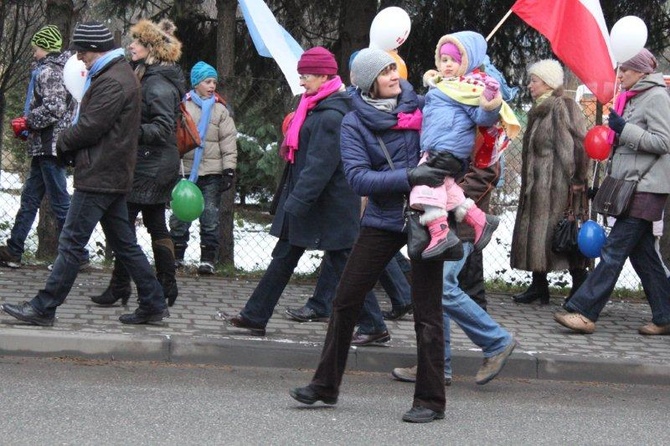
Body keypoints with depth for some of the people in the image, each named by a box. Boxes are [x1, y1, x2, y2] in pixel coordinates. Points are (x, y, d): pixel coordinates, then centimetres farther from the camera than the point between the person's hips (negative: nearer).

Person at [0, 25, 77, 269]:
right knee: (29, 198, 12)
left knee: (59, 201, -7)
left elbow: (54, 107, -24)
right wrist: (29, 124, 17)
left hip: (49, 146, -11)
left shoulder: (48, 72, -13)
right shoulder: (60, 70, 18)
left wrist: (28, 122, -13)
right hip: (45, 147, 11)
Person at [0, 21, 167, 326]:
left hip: (99, 176, -11)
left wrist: (63, 144, -2)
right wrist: (71, 146, 8)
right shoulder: (121, 74, 17)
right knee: (123, 243, 14)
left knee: (71, 242, -8)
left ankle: (44, 308, -7)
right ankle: (152, 304, 16)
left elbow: (90, 127, -19)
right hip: (114, 176, 11)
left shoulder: (111, 82, -17)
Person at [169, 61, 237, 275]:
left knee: (210, 217, 0)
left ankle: (208, 258, 4)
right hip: (186, 169, 0)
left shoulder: (220, 110, 5)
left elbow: (229, 141, 3)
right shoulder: (182, 107, 4)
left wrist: (229, 169, -4)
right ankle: (176, 255, 13)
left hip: (212, 173, 0)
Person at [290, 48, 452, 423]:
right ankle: (326, 385, 21)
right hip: (383, 220, 1)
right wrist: (408, 177, -25)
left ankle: (431, 401, 5)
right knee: (346, 301, 5)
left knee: (426, 311, -3)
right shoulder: (355, 123, -2)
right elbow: (358, 177, -15)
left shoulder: (420, 105, 2)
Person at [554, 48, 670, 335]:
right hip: (630, 186, 10)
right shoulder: (631, 98, 18)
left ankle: (584, 312, -16)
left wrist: (624, 129, -17)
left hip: (646, 188, -10)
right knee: (642, 252, 9)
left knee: (614, 250, -12)